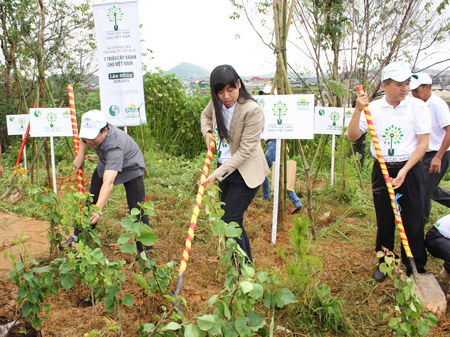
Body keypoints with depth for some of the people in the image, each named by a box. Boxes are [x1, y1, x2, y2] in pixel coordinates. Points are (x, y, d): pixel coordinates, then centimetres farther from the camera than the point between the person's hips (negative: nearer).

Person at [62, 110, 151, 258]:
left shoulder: (115, 146, -45)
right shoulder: (93, 129, -25)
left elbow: (108, 182, -55)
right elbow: (84, 138, 6)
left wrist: (98, 210, -64)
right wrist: (80, 156, -4)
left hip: (130, 168, -7)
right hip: (105, 164, 7)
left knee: (136, 209, -16)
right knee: (91, 200, 10)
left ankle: (144, 249, -4)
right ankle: (78, 236, 27)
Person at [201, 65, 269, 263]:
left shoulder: (252, 110, -24)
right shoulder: (216, 103, -3)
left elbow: (244, 151, -23)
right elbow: (206, 115, 22)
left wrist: (217, 174, -24)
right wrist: (207, 132, 1)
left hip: (246, 173, -8)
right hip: (224, 168, 8)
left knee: (230, 221, -12)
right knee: (232, 221, 16)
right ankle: (248, 263, 35)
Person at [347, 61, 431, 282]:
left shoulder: (417, 106, -3)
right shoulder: (373, 108, 1)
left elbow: (423, 143, -5)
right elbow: (352, 136, -6)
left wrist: (404, 171, -14)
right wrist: (358, 110, -19)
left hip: (410, 170, -1)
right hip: (381, 170, 1)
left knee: (413, 222, 2)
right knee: (384, 221, 11)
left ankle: (416, 269, 19)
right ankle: (384, 263, 29)